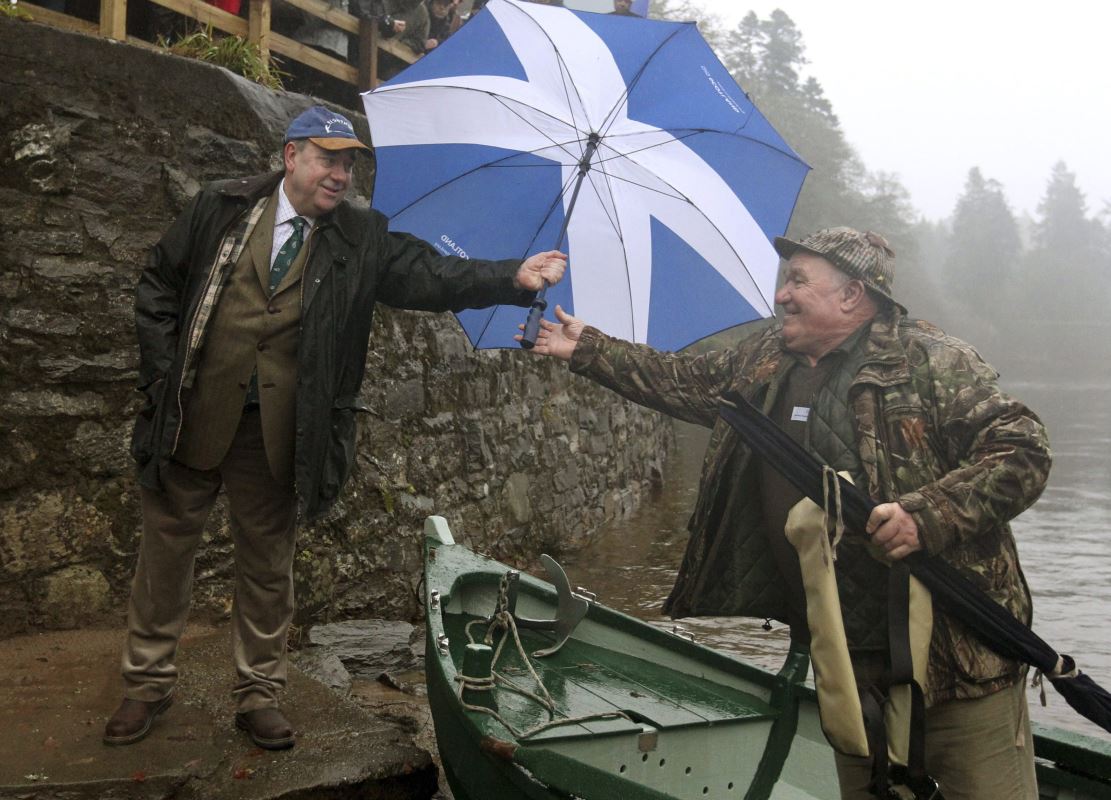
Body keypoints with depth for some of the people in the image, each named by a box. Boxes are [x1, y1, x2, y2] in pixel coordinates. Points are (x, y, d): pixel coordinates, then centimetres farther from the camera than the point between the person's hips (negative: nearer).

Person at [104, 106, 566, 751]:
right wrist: (164, 375, -2)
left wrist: (513, 279, -22)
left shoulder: (361, 239, 2)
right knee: (167, 550, 11)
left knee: (269, 565, 11)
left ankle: (260, 695, 27)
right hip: (193, 419, 0)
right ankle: (150, 683, 30)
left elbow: (430, 275, -9)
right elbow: (160, 287, 6)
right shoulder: (222, 209, 1)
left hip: (277, 436, 1)